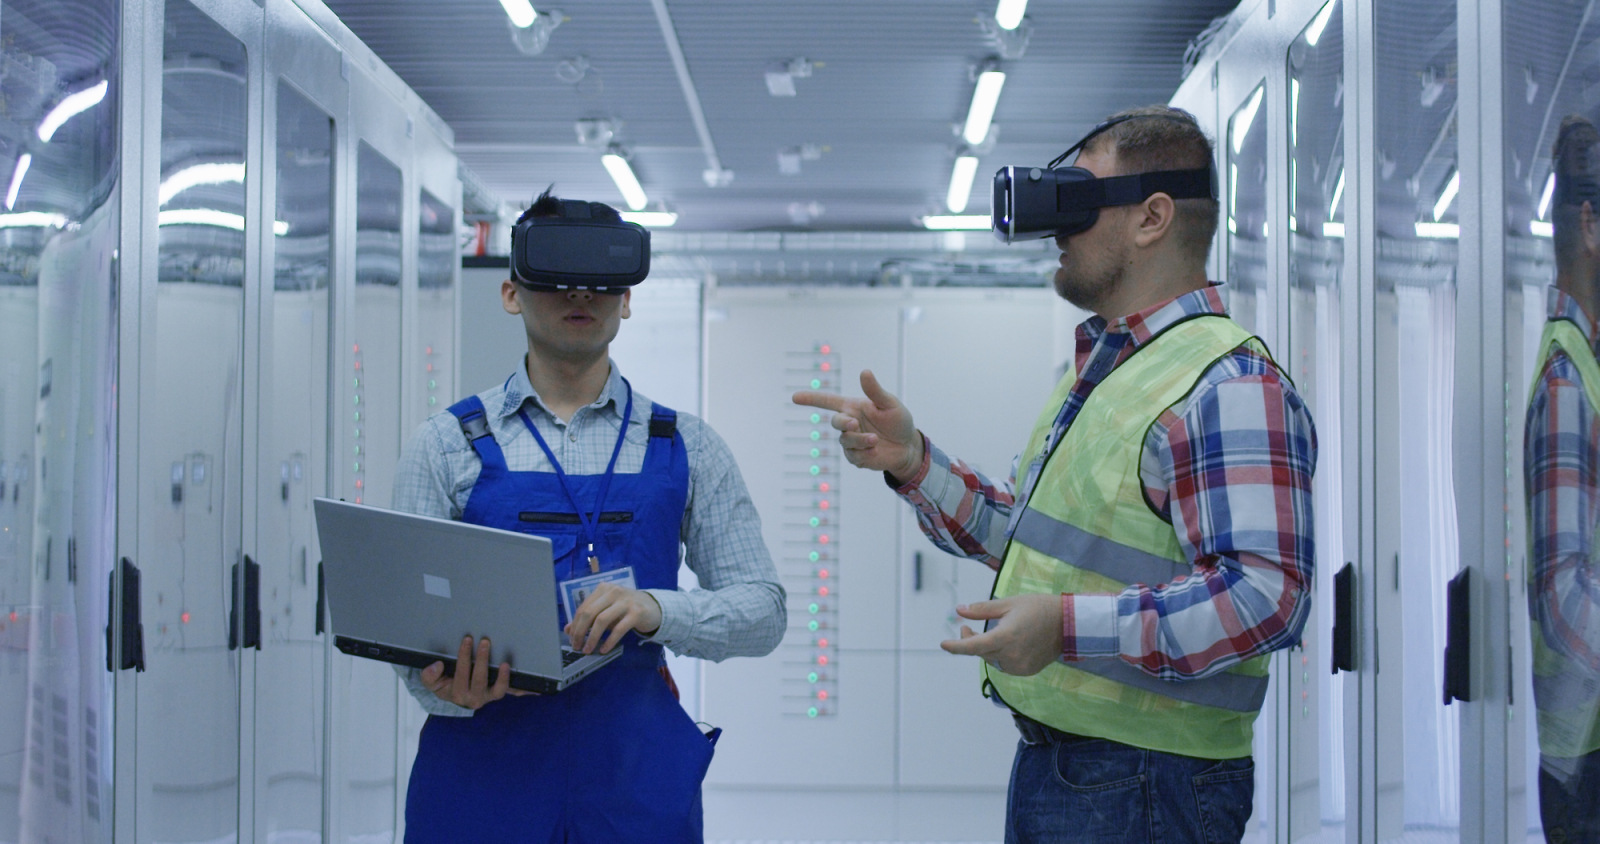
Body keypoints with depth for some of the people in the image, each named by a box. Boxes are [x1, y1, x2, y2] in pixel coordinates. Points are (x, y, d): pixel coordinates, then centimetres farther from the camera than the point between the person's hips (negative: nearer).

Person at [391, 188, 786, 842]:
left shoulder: (687, 449, 7)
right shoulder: (446, 446, 5)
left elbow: (763, 611, 2)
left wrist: (657, 610, -17)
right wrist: (446, 690, -21)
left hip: (637, 778, 1)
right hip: (481, 772, 0)